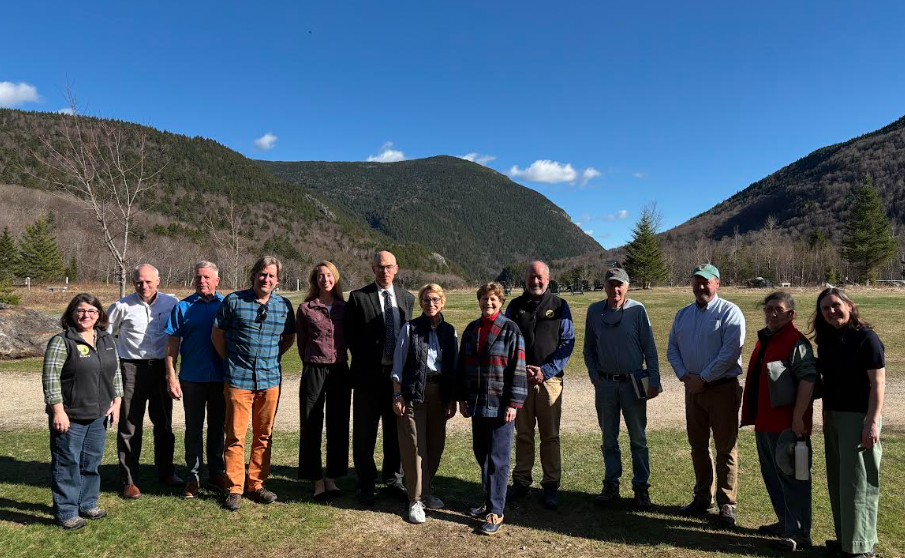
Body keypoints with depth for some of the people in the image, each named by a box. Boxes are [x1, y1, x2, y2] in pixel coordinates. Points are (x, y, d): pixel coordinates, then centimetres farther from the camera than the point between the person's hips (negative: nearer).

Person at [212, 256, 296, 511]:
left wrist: (272, 357, 9)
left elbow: (289, 337, 19)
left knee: (263, 435, 10)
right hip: (238, 380, -3)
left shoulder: (284, 305, 6)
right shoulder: (233, 301, -1)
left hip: (270, 380, 3)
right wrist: (230, 361, 6)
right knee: (235, 436, 1)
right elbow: (217, 334, 7)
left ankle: (256, 485, 22)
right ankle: (234, 488, 12)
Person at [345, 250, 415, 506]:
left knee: (396, 431, 13)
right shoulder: (358, 297, -3)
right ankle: (366, 486, 20)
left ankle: (393, 480, 29)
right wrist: (366, 363, 1)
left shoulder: (407, 298, 8)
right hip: (369, 375, -3)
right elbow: (351, 336, -1)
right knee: (365, 434, 6)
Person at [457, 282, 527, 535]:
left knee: (497, 458, -2)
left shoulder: (510, 330, -6)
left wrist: (514, 403, -13)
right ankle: (490, 500, 29)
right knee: (481, 453, 13)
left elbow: (518, 369, -9)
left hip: (500, 406, -5)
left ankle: (495, 512, 7)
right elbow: (462, 365, 14)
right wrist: (462, 398, 10)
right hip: (477, 404, 6)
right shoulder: (471, 330, 10)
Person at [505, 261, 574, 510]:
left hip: (550, 379, -2)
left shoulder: (559, 306, 4)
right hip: (520, 378, 2)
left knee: (550, 435, 2)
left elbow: (568, 342, 0)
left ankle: (551, 485, 12)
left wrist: (546, 371, -10)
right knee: (523, 433, 10)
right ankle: (521, 481, 21)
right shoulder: (515, 306, 9)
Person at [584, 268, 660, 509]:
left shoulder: (637, 310, -3)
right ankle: (611, 486, 21)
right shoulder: (594, 311, 4)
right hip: (605, 383, 2)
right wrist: (594, 376, 2)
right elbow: (589, 348, 11)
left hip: (633, 382, -2)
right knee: (609, 439, 10)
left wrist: (654, 380, -5)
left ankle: (641, 487, 17)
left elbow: (649, 348, -2)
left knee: (638, 439, 6)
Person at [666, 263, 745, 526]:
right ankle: (702, 498, 26)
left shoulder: (729, 312, -7)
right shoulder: (682, 314, 13)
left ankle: (727, 504, 12)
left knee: (725, 448, 1)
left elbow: (730, 352, -16)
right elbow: (672, 349, 13)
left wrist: (703, 379, -15)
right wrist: (684, 375, -3)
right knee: (698, 446, 13)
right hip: (693, 387, 6)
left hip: (722, 388, -6)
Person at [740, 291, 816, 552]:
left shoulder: (796, 342, -13)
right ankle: (785, 522, 33)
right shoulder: (764, 338, 15)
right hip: (765, 422, 10)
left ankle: (798, 534, 9)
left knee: (792, 478, -1)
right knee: (771, 474, 19)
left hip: (786, 424, -10)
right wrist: (751, 414, 22)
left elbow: (808, 379, -22)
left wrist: (798, 417, -26)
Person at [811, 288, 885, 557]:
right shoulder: (826, 340, 9)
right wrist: (826, 415, 8)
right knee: (837, 481, 14)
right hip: (832, 416, 7)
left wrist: (872, 423, -19)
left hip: (858, 417, -7)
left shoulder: (866, 338, -11)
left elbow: (877, 383, -14)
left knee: (858, 482, 0)